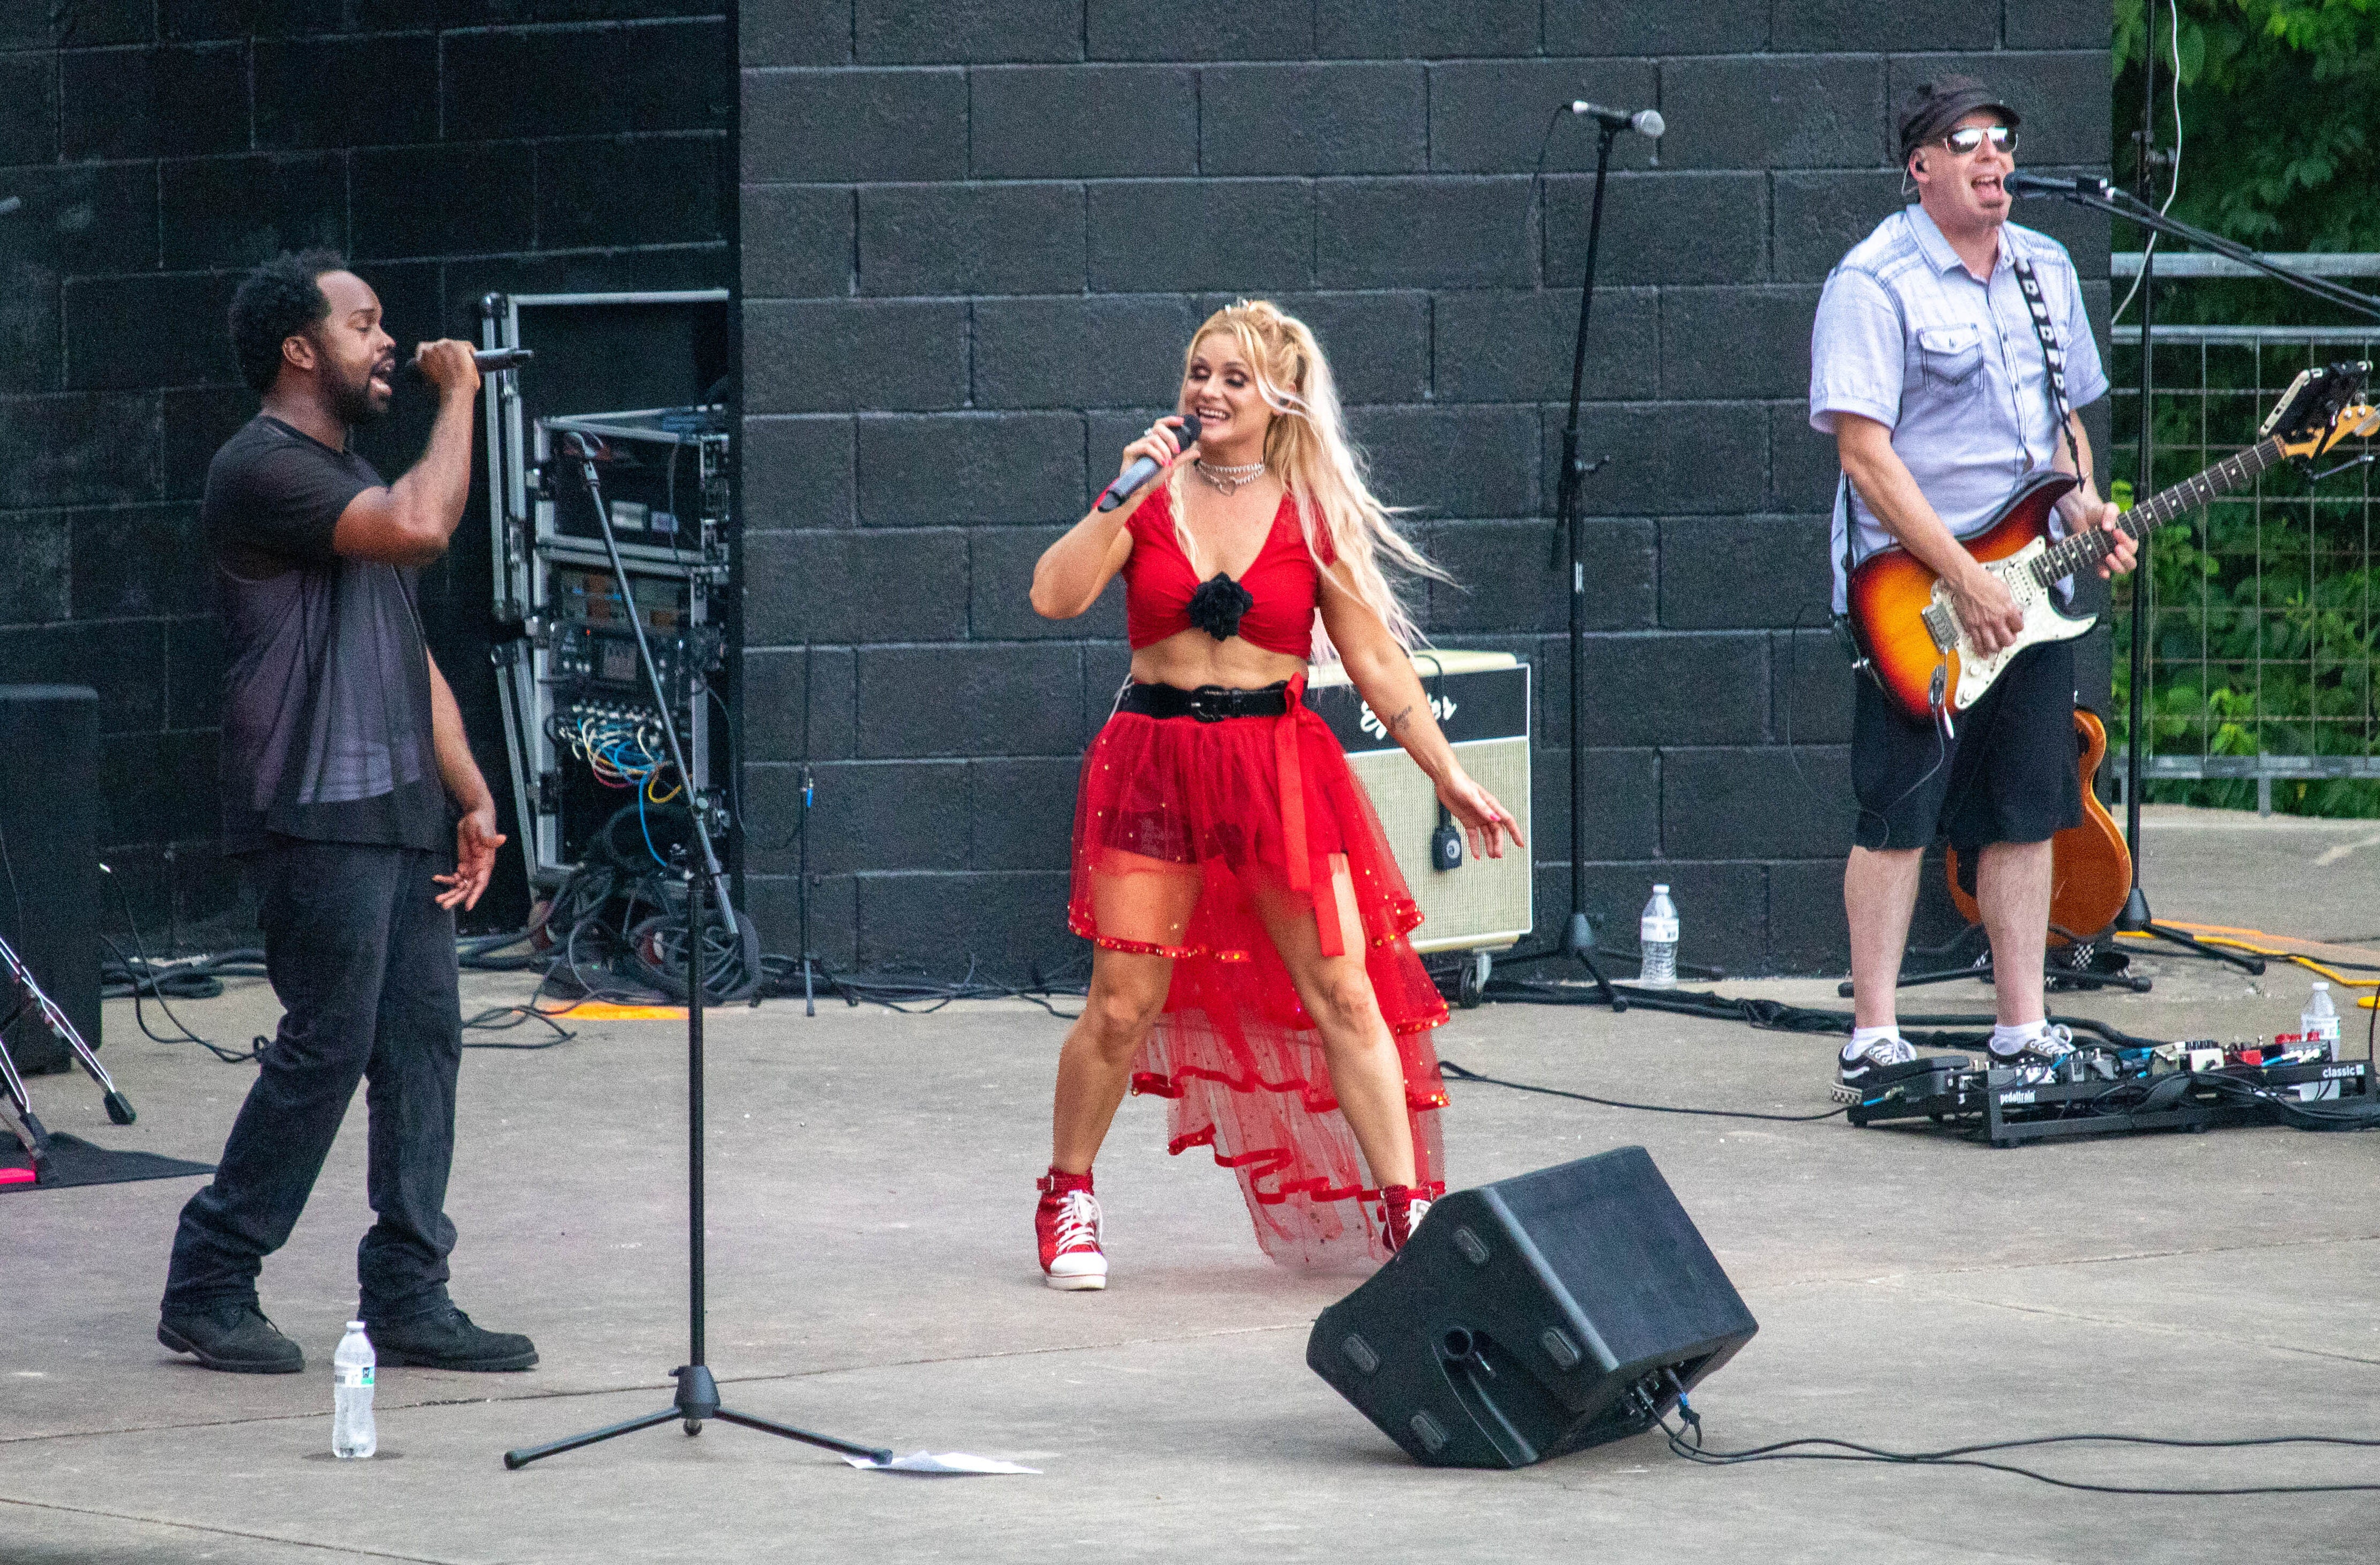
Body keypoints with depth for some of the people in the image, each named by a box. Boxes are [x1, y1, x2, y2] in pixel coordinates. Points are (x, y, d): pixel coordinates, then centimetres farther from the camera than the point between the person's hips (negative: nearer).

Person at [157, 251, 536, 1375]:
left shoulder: (349, 476, 21)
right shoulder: (262, 469, -10)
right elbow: (420, 526, -24)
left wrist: (470, 798, 16)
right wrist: (460, 397, -11)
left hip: (396, 812, 9)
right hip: (311, 814, -9)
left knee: (421, 1041, 4)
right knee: (328, 1046, -9)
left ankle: (407, 1299, 7)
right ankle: (208, 1289, 1)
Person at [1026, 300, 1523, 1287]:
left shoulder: (1314, 515, 4)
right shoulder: (1154, 495, 4)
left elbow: (1376, 661, 9)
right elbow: (1055, 596, -9)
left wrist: (1451, 779, 7)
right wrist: (1124, 494, -16)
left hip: (1279, 762, 0)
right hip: (1156, 754, 0)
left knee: (1345, 994, -7)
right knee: (1124, 1003, -2)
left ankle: (1408, 1209, -4)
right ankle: (1068, 1199, 17)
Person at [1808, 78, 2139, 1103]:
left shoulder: (2046, 269, 13)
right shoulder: (1874, 284, -10)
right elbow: (1865, 453, -16)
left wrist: (2085, 510, 3)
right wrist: (1964, 579, -19)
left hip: (2029, 593, 7)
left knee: (2027, 813, 8)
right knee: (1899, 816, -5)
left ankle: (2023, 1029, 14)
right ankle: (1872, 1041, 0)